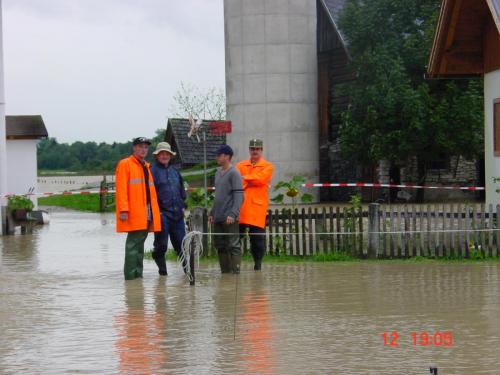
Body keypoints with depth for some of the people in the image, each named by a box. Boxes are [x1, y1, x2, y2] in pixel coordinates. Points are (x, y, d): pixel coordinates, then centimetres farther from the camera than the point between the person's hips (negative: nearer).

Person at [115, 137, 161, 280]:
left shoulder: (146, 167, 22)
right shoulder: (125, 164, -2)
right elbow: (121, 189, -10)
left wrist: (155, 210, 18)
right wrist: (123, 210, -18)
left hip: (147, 214, 8)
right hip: (134, 213, -8)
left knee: (139, 243, 10)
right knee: (134, 243, -9)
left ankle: (138, 274, 14)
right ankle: (131, 274, -8)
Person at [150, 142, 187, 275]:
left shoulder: (174, 171, 17)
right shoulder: (153, 171, -3)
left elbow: (182, 189, 25)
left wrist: (183, 205, 16)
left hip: (177, 213, 5)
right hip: (161, 213, -5)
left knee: (181, 242, 7)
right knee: (161, 243, -2)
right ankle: (161, 267, 10)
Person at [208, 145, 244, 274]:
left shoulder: (234, 173, -9)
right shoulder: (218, 173, 16)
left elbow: (238, 195, -15)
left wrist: (233, 214, -22)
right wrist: (212, 213, 19)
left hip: (229, 219, -8)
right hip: (218, 218, 8)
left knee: (233, 246, -6)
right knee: (220, 246, 10)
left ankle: (236, 272, -5)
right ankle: (225, 272, 16)